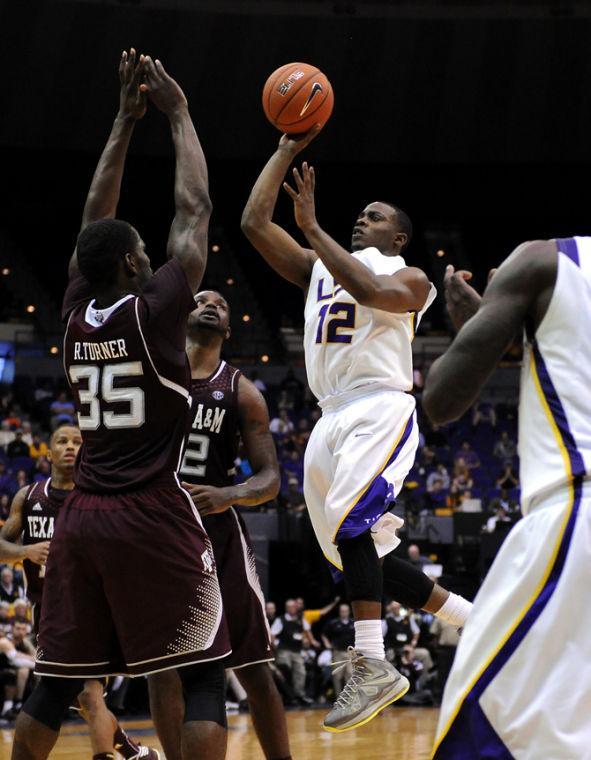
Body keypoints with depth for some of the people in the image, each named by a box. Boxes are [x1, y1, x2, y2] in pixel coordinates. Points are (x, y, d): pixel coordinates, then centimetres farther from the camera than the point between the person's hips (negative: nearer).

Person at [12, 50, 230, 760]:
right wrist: (176, 113, 11)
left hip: (81, 516, 6)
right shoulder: (156, 309, -7)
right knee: (202, 674, -3)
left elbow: (93, 221, 19)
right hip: (154, 515, -6)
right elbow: (194, 209, 1)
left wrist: (126, 122, 21)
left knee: (56, 682, 11)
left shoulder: (76, 314, 7)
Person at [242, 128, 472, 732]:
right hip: (332, 417, 8)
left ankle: (372, 667, -29)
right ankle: (475, 620, 23)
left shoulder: (410, 278, 3)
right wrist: (288, 149, 12)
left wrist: (312, 227, -17)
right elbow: (254, 221, 13)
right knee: (360, 548, 7)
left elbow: (370, 290, -21)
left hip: (381, 410, -8)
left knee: (349, 522, -28)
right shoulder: (318, 267, 21)